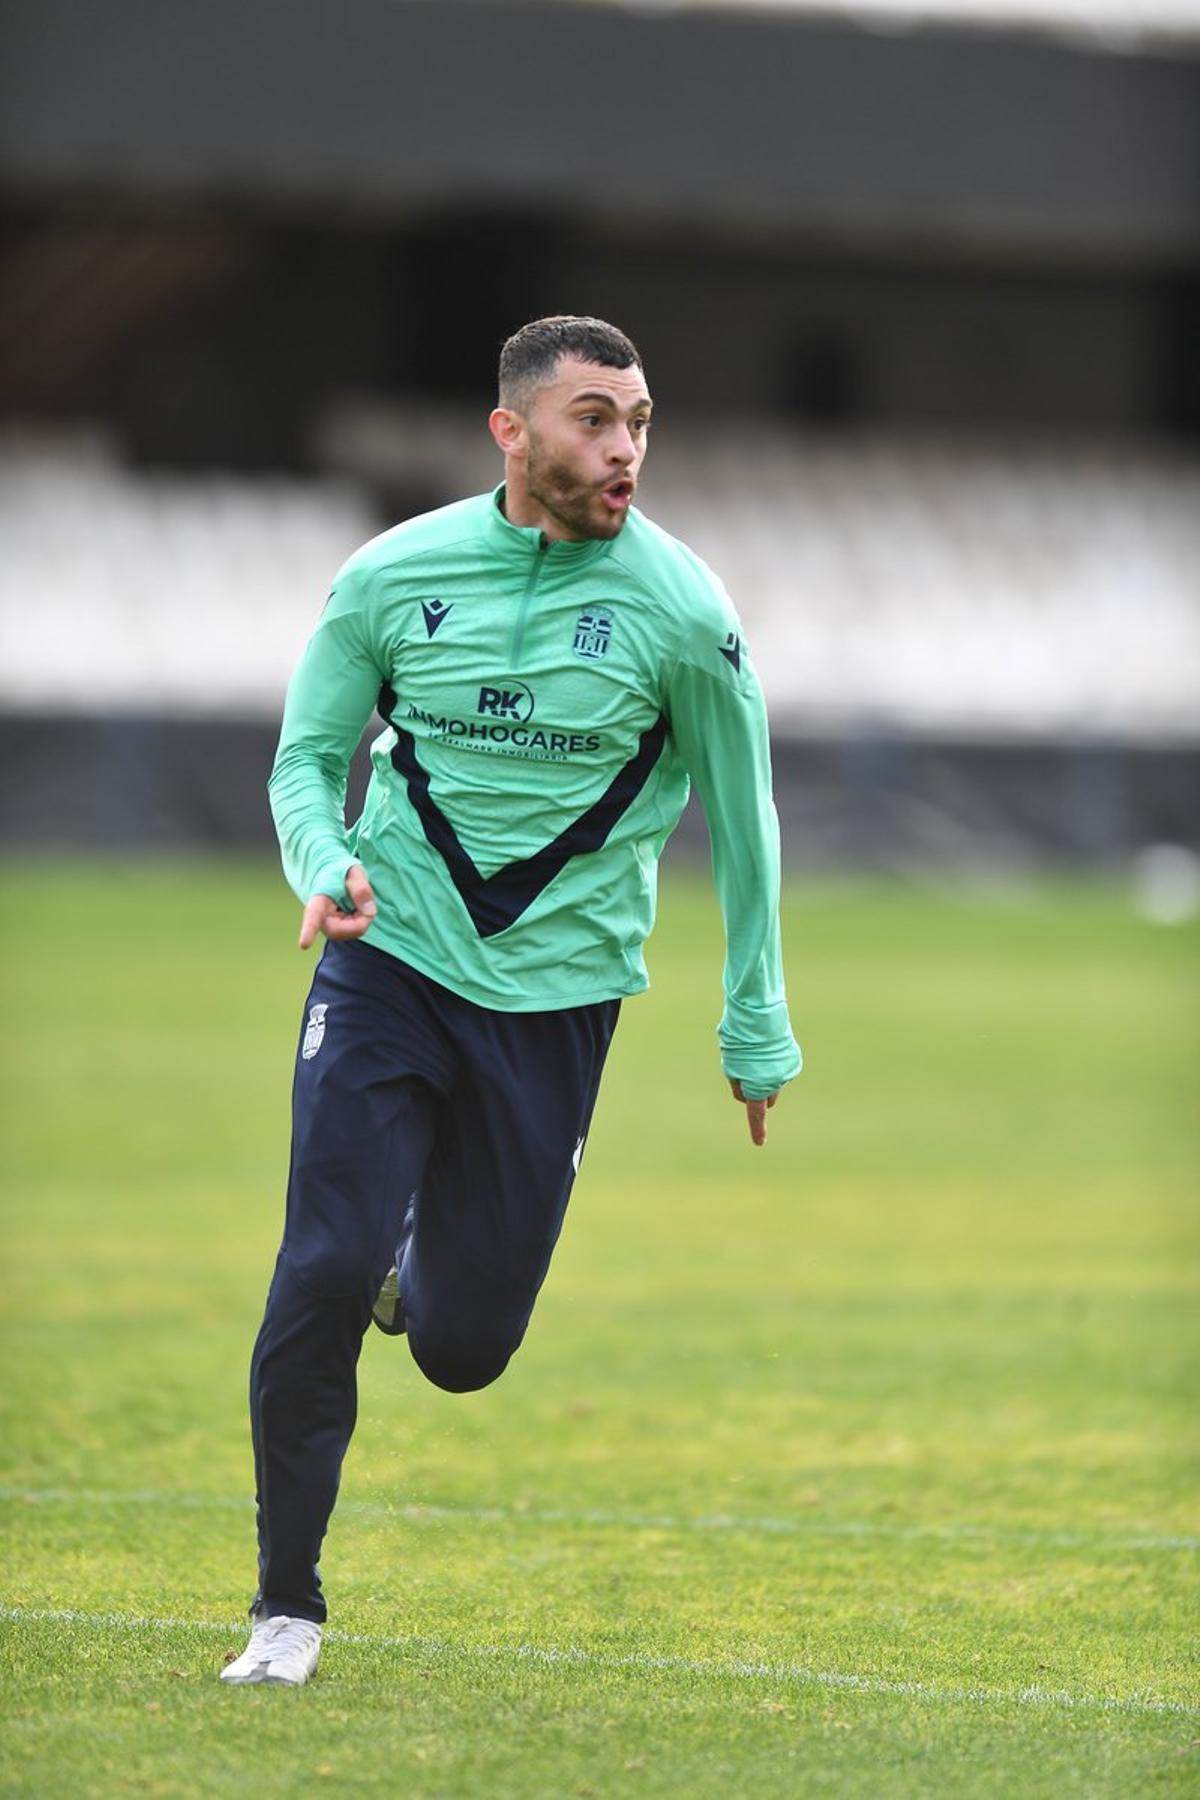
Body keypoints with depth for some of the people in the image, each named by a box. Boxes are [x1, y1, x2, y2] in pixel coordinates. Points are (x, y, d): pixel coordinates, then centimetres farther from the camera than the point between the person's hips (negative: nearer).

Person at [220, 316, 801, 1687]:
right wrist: (323, 867, -15)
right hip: (390, 959, 0)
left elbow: (742, 818, 5)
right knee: (324, 1275, -15)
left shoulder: (681, 611, -7)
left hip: (557, 993, 0)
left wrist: (756, 1031, 9)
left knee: (462, 1350, 3)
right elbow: (307, 754, 8)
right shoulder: (394, 576, -4)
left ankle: (420, 1258, 42)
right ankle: (286, 1604, 1)